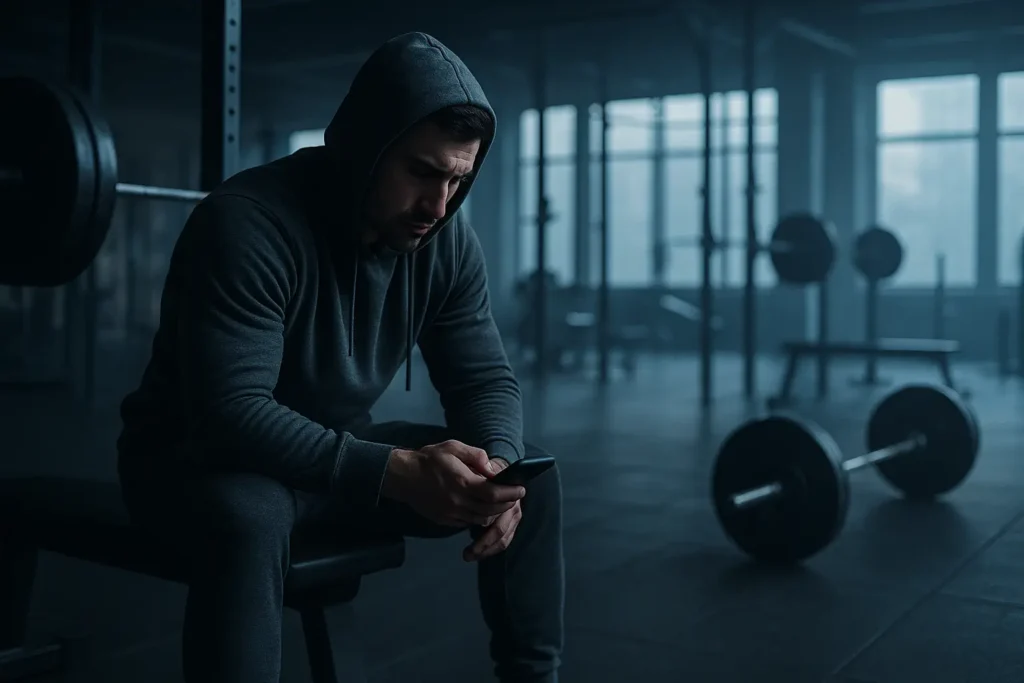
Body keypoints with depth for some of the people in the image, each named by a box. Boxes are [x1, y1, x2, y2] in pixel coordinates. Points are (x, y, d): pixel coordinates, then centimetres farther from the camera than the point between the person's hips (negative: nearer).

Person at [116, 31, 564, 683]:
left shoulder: (448, 239, -9)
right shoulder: (249, 223, -29)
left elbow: (485, 379, -5)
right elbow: (232, 413, -36)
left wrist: (497, 462, -28)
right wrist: (397, 472, -44)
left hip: (339, 448, 6)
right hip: (198, 451, -5)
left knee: (530, 475, -8)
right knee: (248, 518, -41)